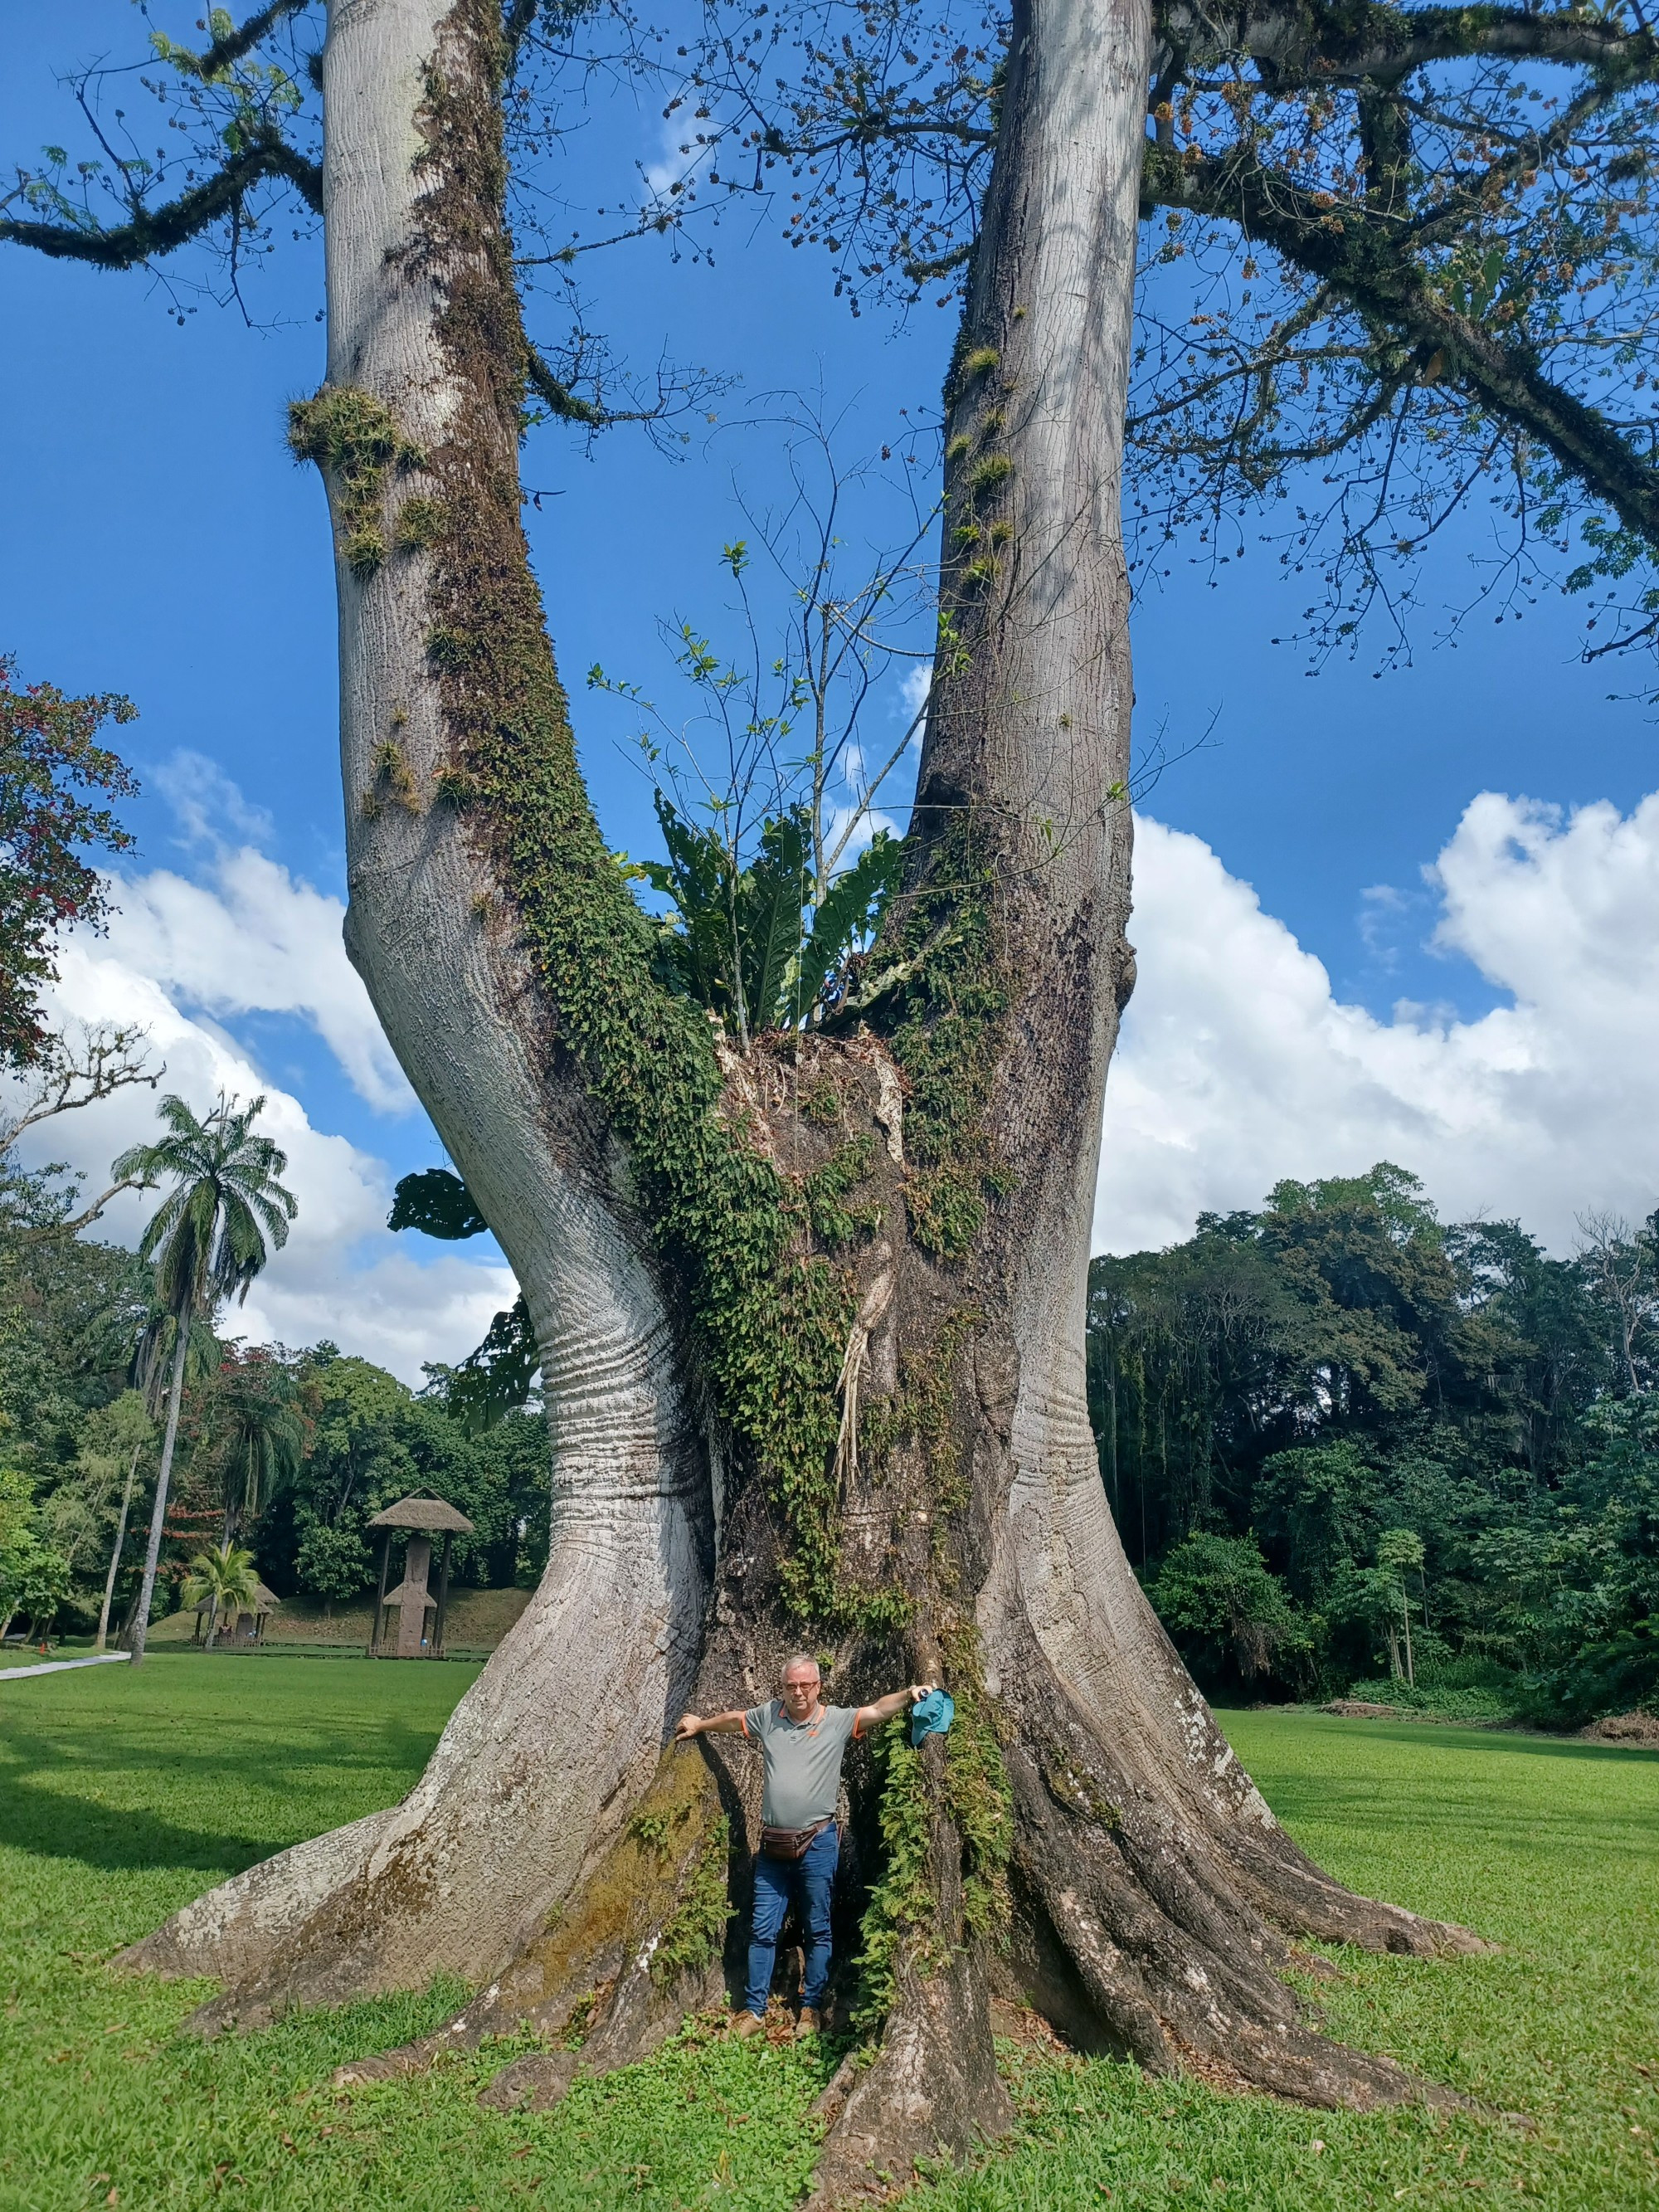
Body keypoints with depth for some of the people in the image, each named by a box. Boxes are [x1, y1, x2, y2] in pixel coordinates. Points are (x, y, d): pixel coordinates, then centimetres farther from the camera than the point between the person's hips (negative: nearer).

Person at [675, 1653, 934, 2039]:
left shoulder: (838, 1720, -5)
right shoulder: (768, 1716, 4)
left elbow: (878, 1710, -17)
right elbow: (732, 1720, 21)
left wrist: (908, 1695, -34)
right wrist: (699, 1725, 36)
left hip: (817, 1844, -3)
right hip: (773, 1844, 3)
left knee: (818, 1931, 8)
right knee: (762, 1930, 8)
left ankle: (810, 2008, 21)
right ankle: (753, 2010, 19)